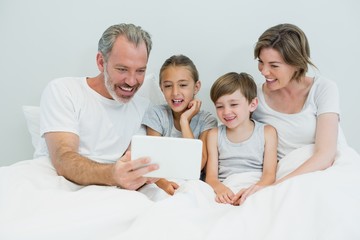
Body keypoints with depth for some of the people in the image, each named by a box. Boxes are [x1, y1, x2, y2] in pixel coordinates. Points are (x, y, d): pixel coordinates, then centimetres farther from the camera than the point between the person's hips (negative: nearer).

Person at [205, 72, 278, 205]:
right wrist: (220, 188, -22)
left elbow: (269, 174, -2)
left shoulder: (267, 133, 7)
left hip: (256, 191, -1)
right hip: (225, 193, 1)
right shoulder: (215, 135, 11)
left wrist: (256, 188, -26)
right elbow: (211, 176, 3)